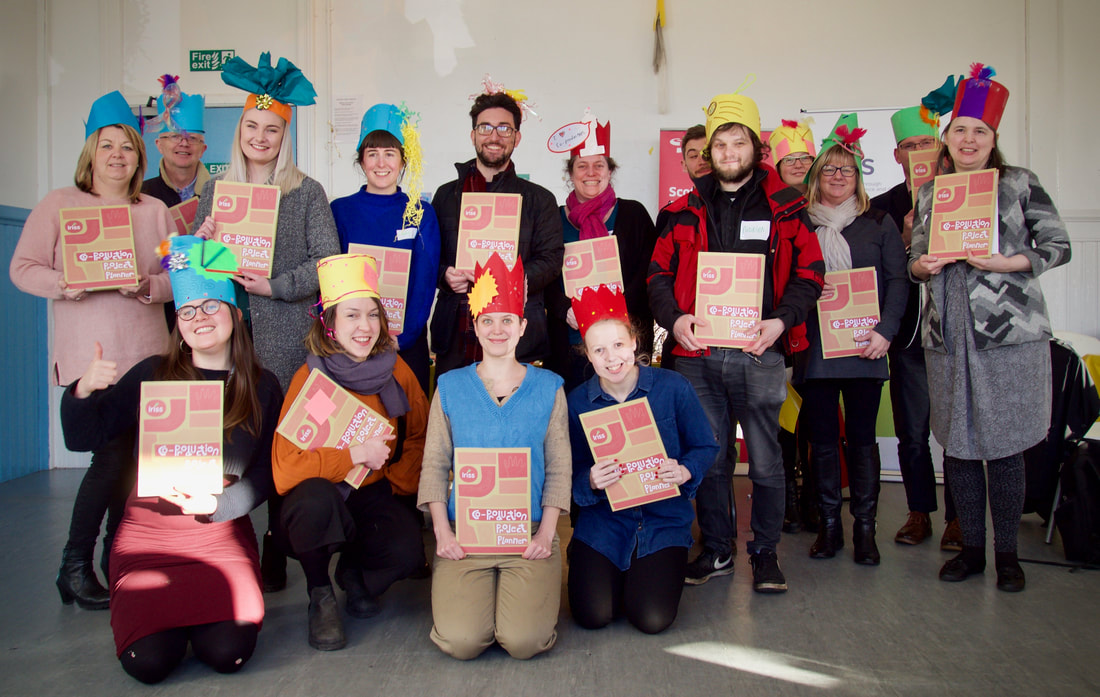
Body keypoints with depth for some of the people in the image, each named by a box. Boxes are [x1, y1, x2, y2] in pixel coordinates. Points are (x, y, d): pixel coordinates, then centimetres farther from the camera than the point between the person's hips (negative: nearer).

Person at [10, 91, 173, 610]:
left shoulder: (156, 211, 12)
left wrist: (147, 286, -12)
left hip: (146, 351, 4)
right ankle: (75, 566, 5)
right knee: (114, 452, -11)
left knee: (134, 452, 5)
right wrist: (64, 284, -16)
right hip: (88, 352, -3)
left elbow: (179, 277, 8)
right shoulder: (59, 204, 5)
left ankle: (117, 552, 23)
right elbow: (23, 268, 2)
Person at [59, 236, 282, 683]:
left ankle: (200, 608, 16)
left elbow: (265, 475, 1)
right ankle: (169, 610, 17)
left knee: (228, 653, -18)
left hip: (222, 533, 0)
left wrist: (215, 504, -17)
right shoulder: (153, 375, 3)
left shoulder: (261, 388, 3)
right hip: (147, 531, 0)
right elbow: (82, 439, 1)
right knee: (148, 661, -17)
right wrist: (84, 390, -19)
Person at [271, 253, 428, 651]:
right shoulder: (310, 379, -15)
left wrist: (395, 483, -2)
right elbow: (285, 468, -22)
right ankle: (320, 595, -6)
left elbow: (420, 439, 11)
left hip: (372, 497, 3)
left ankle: (355, 573, 13)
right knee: (317, 496, -37)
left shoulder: (395, 371, -4)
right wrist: (357, 455, -23)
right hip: (313, 510, -2)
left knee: (408, 551, -26)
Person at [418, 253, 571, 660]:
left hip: (530, 535, 0)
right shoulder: (450, 386, 7)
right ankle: (459, 588, 16)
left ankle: (525, 590, 16)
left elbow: (559, 468, 5)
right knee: (461, 642, -17)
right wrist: (442, 531, -6)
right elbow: (434, 464, 6)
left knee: (524, 642, -17)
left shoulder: (548, 387, 6)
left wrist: (546, 532, -6)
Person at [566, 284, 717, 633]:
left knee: (653, 619, -14)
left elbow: (706, 446, 0)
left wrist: (685, 471, -21)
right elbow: (571, 474, -1)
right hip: (603, 523, 1)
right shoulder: (578, 401, -5)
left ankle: (648, 575, 22)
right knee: (592, 616, -13)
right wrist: (591, 482, -24)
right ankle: (609, 574, 22)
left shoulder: (673, 387, -8)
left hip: (664, 520, 0)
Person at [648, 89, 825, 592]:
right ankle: (716, 550, 25)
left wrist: (781, 320, -12)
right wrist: (674, 318, -7)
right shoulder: (686, 210, 12)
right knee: (707, 457, 10)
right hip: (697, 353, 2)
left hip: (759, 353, -2)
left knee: (765, 459, 5)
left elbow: (810, 272, 4)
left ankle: (765, 552, 22)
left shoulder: (784, 207, 7)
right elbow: (659, 272, 11)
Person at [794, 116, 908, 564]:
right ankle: (828, 524, 15)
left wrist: (885, 330, -8)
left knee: (861, 436, 3)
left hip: (863, 348, 0)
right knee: (821, 437, 4)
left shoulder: (878, 223, 10)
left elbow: (897, 280, 3)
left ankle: (865, 527, 14)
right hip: (814, 347, 1)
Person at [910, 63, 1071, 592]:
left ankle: (1006, 552, 16)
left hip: (1009, 334, -3)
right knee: (955, 444, 7)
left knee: (1004, 446, 0)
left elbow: (1058, 245, 3)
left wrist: (1009, 262, -13)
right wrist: (922, 266, -6)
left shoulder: (1019, 183, 4)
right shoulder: (928, 193, 13)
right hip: (948, 335, 3)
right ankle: (970, 547, 21)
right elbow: (916, 262, 17)